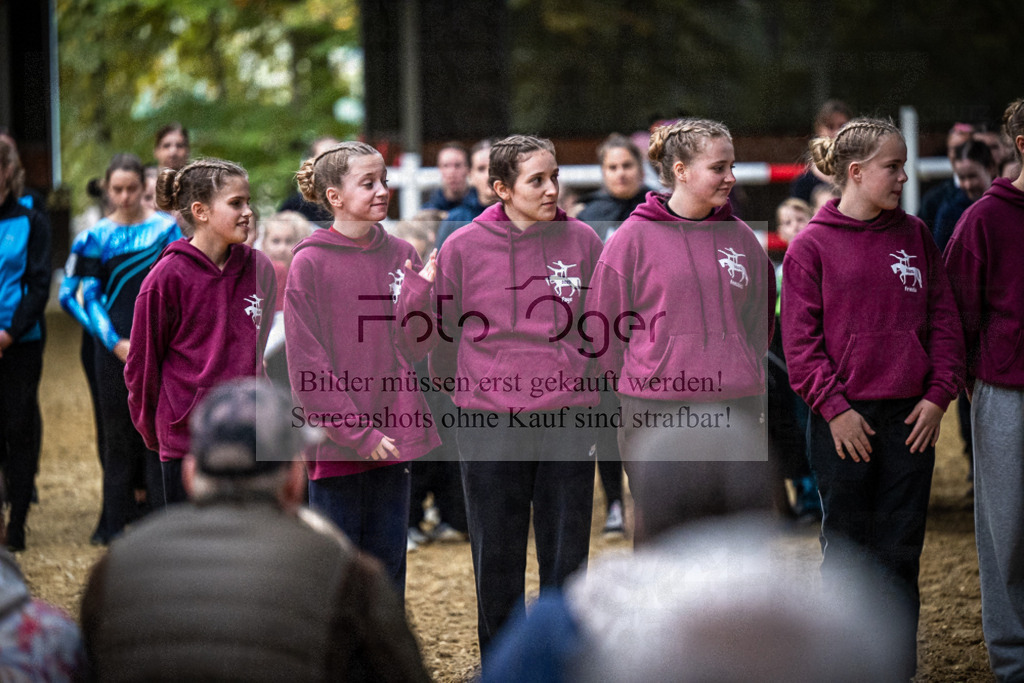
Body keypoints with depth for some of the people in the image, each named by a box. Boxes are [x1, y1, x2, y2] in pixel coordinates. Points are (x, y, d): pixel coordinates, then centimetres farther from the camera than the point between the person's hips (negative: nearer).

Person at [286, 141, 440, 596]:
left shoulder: (402, 256, 6)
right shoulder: (310, 263, -8)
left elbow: (415, 348, 5)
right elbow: (308, 362, -10)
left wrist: (420, 294, -12)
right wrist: (356, 431, -15)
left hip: (393, 435, 5)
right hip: (335, 442, -5)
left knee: (388, 562, 12)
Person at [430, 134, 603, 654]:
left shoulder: (581, 241, 0)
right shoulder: (464, 247, -4)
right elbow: (443, 329, 8)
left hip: (567, 420, 1)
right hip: (489, 422, -1)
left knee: (567, 556, 6)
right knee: (497, 558, 7)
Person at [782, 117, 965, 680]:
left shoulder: (915, 236, 7)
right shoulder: (812, 246, -3)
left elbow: (944, 319, 8)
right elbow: (800, 341, -5)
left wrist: (938, 395, -1)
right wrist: (834, 406, -12)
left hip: (911, 417, 3)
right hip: (844, 418, -3)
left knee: (900, 551, 4)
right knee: (846, 547, 5)